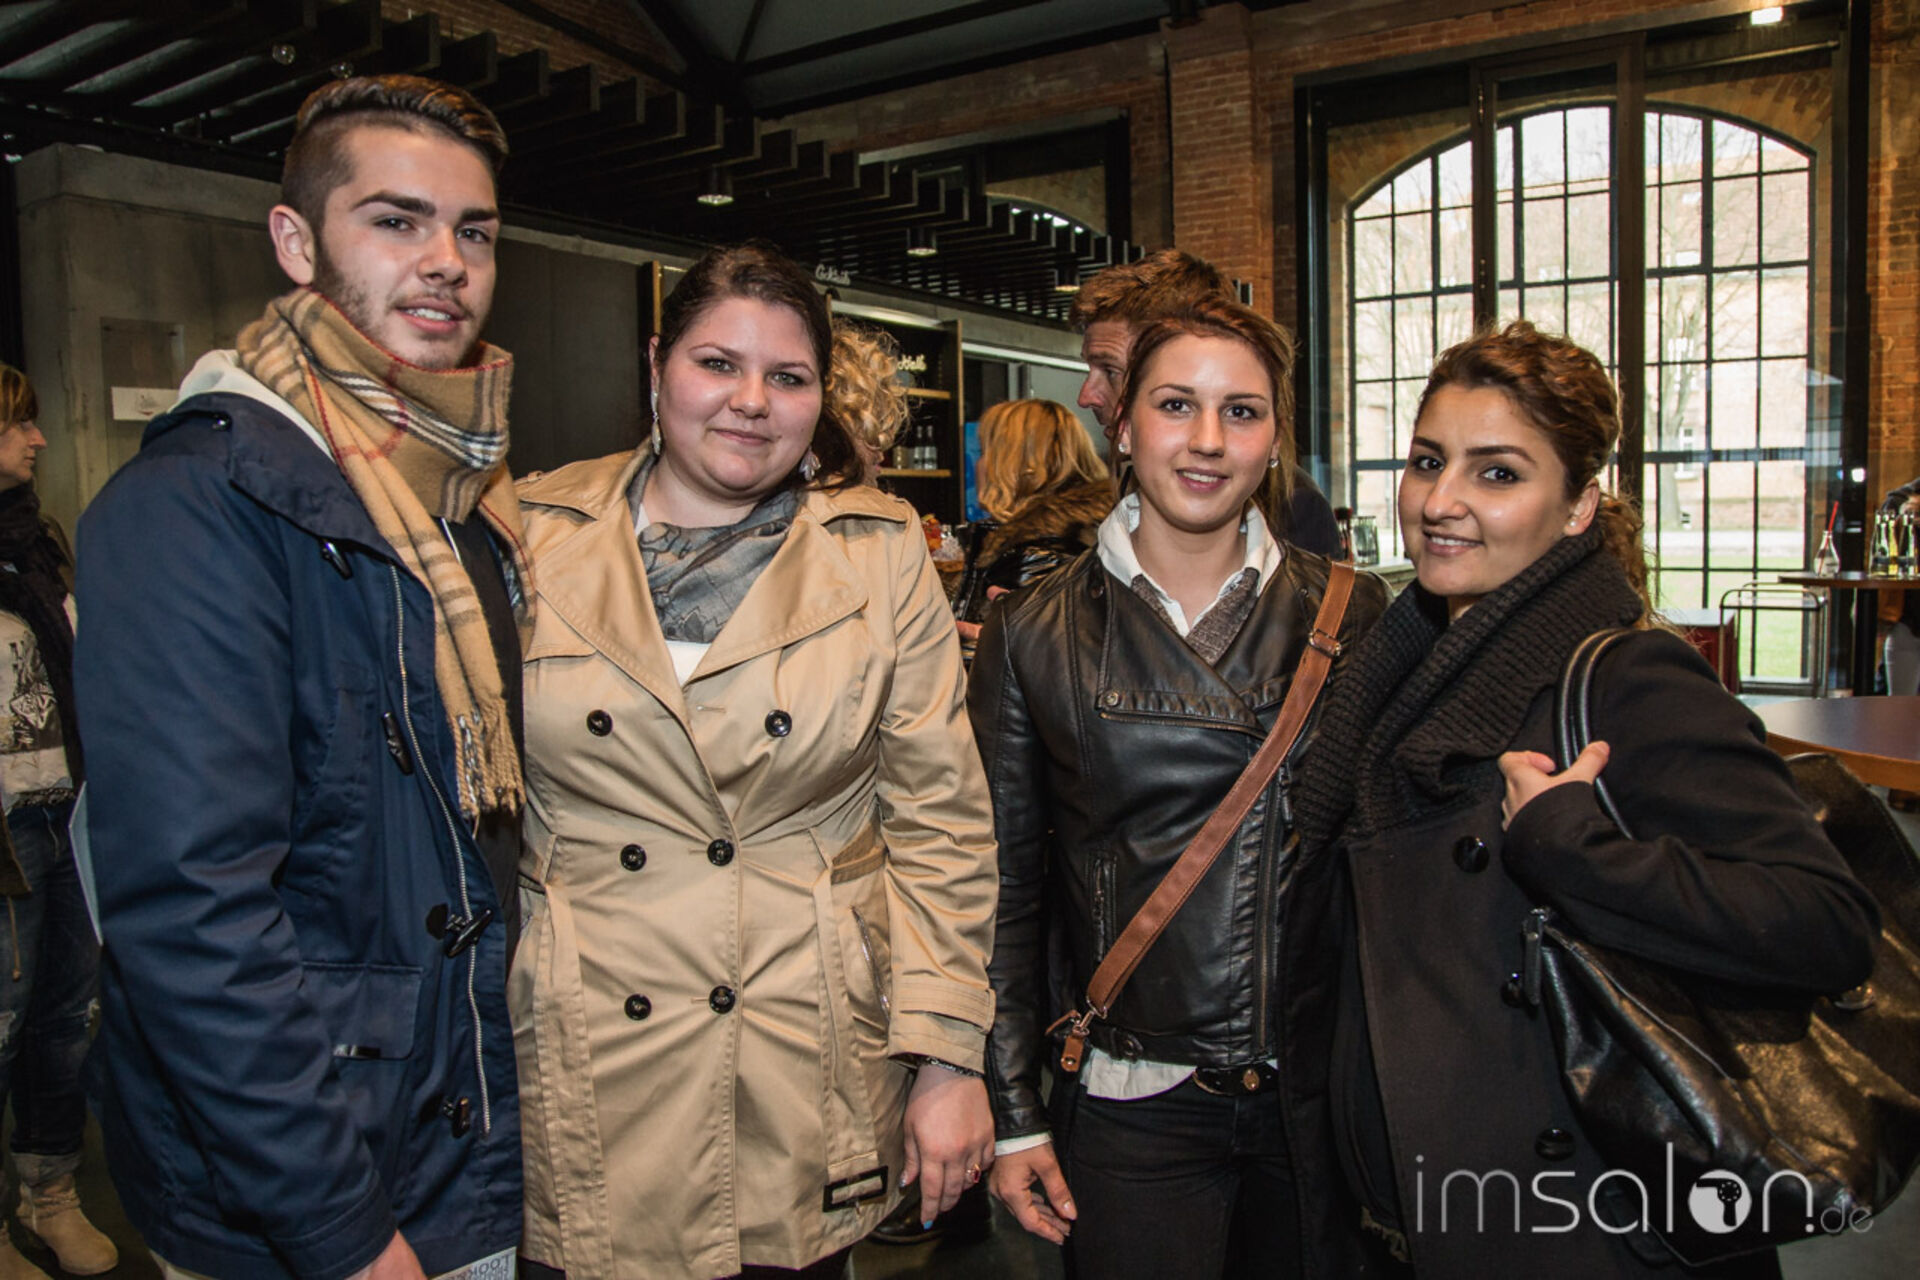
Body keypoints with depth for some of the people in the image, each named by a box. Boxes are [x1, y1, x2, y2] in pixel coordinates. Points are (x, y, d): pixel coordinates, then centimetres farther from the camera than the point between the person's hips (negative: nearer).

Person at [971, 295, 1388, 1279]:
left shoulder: (1350, 615, -1)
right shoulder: (1035, 633, -4)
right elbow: (1005, 883, -1)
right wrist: (1013, 1112, -2)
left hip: (1321, 1092, 2)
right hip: (1128, 1105, -1)